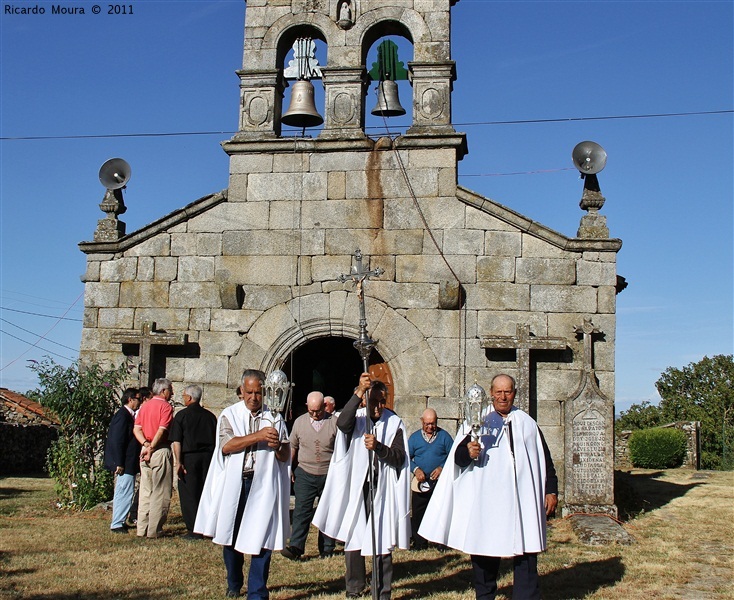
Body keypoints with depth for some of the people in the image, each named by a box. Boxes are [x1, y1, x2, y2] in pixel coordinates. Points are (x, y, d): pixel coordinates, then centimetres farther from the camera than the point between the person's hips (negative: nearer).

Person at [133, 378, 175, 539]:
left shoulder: (145, 406, 14)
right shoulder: (165, 406, -7)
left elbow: (136, 429, 5)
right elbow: (162, 430, -17)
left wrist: (146, 444, -5)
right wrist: (151, 448, -11)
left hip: (145, 452, 7)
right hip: (161, 451, -7)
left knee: (145, 491, 12)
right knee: (160, 492, -1)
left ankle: (142, 529, 15)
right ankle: (154, 530, 0)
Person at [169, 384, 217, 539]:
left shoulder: (182, 415, -3)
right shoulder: (210, 416, 8)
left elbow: (176, 441, -9)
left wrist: (178, 461, -10)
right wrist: (213, 459, 18)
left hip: (189, 457, -4)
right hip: (207, 456, 4)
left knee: (189, 494, 1)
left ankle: (194, 530, 0)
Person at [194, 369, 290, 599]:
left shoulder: (274, 418, 7)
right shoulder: (229, 415, 5)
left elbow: (286, 456, 6)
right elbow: (226, 445, -12)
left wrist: (277, 446, -17)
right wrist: (258, 436, -19)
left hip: (263, 485, 0)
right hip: (233, 484, 1)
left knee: (261, 539, -5)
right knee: (230, 537, 11)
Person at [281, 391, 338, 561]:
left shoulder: (335, 422, -4)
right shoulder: (299, 422, 4)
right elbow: (292, 447, 15)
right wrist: (290, 470, 14)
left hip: (329, 476, -1)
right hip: (305, 474, 1)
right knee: (301, 511, -6)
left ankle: (326, 548, 18)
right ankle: (295, 547, -5)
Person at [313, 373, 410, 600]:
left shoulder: (395, 423, 3)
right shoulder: (357, 418, 2)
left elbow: (399, 458, -4)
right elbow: (342, 423, -22)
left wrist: (378, 447, -22)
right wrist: (359, 392, -27)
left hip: (382, 490, -1)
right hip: (355, 488, 1)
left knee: (382, 542, 0)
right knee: (352, 539, 9)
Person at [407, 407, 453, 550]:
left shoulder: (444, 435, 2)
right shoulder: (414, 437, 7)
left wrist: (442, 468, -13)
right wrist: (415, 469, -11)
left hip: (440, 481, -2)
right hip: (420, 482, 2)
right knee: (417, 514, 3)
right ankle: (419, 543, 13)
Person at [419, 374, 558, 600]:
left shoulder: (527, 423, 12)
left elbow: (544, 460, 16)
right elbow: (457, 458, -2)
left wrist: (551, 490, 7)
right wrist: (467, 452, -24)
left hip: (522, 502, 1)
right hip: (486, 503, -1)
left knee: (525, 558, 0)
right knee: (485, 555, 5)